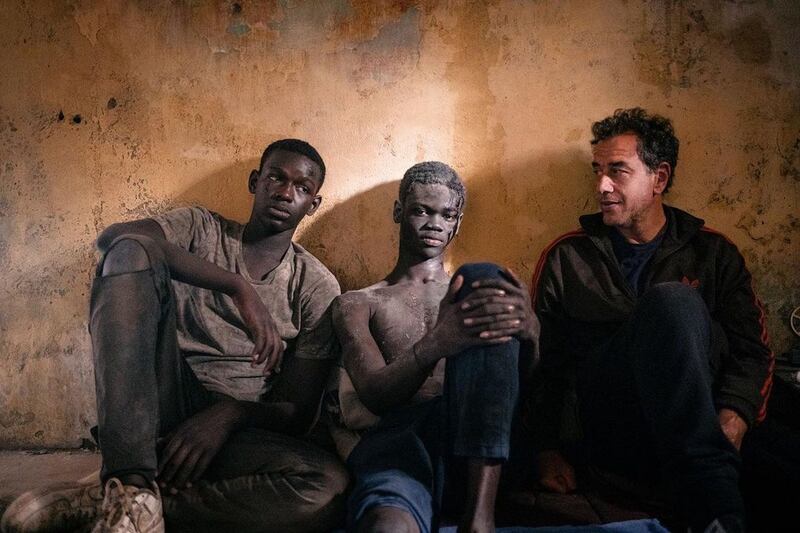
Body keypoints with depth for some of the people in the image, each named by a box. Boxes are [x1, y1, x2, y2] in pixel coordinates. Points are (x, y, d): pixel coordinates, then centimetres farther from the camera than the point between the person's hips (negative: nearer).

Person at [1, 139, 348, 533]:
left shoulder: (317, 287, 6)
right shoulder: (202, 228, 9)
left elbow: (298, 411, 2)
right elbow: (114, 237, -14)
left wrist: (229, 415, -20)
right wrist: (238, 287, -24)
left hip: (230, 427, 0)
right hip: (153, 403, 0)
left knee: (330, 486, -32)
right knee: (134, 250, -21)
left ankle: (99, 500, -23)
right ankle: (133, 483, -29)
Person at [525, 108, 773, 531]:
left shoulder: (713, 253, 16)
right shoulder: (566, 257, 13)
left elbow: (751, 350, 4)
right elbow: (541, 362, 9)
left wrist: (729, 425, -15)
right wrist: (546, 450, -4)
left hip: (693, 426, 0)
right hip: (599, 426, 0)